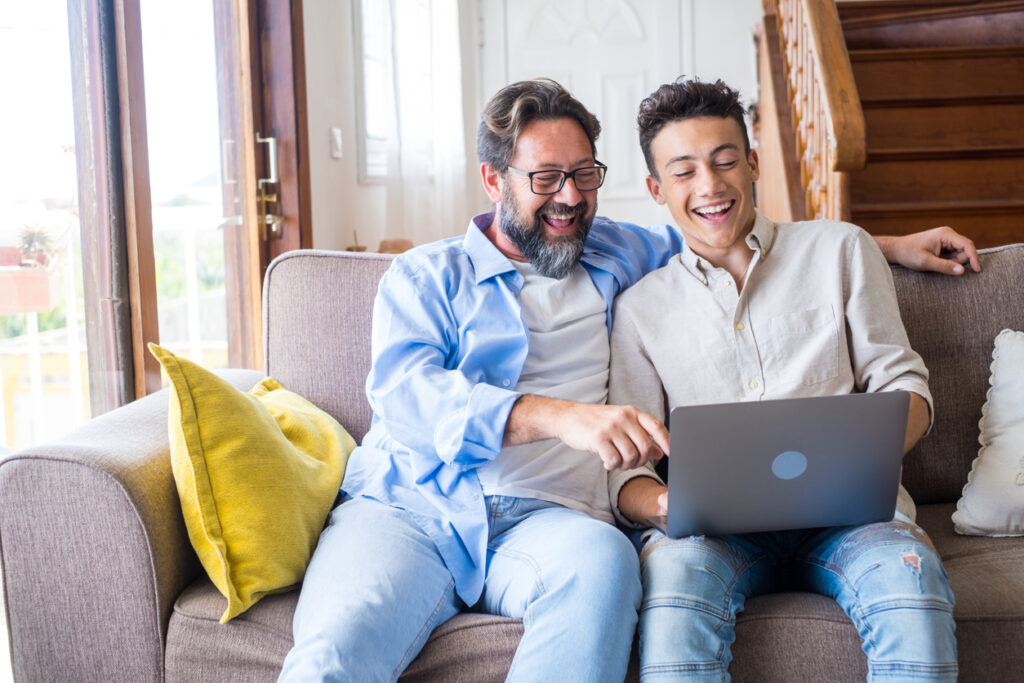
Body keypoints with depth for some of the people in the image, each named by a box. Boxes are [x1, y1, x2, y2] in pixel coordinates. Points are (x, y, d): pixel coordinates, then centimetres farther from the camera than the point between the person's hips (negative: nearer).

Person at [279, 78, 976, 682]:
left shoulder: (618, 253, 24)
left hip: (547, 516, 3)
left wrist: (889, 245, 32)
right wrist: (560, 415, -23)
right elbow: (404, 390, -6)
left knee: (602, 562, -36)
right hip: (406, 508, -2)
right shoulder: (425, 274, 12)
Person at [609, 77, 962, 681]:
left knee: (911, 581, -34)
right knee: (671, 571, -36)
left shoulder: (840, 250, 16)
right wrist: (665, 505, -15)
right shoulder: (641, 308, 15)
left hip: (845, 512, 1)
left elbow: (903, 383, 12)